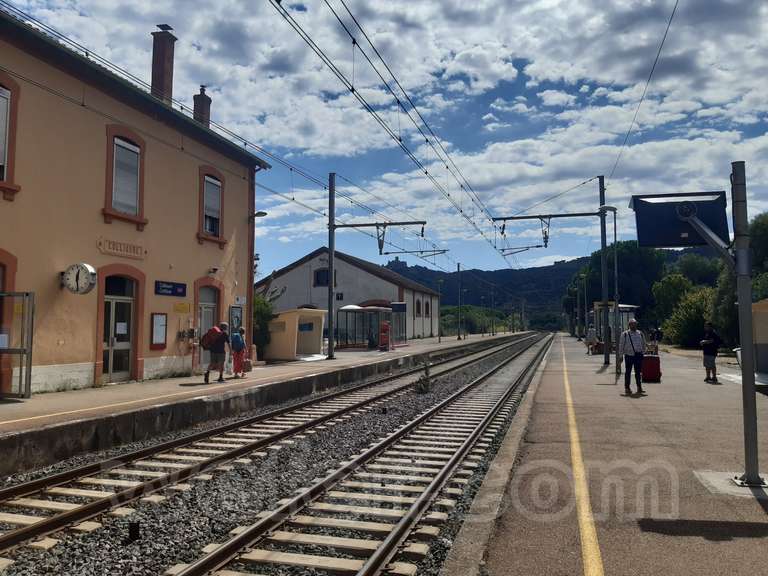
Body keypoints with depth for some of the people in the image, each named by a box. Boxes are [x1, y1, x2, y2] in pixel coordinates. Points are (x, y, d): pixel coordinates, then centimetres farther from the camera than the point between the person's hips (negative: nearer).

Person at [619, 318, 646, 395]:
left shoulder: (640, 334, 11)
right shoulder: (625, 334, 1)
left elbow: (643, 344, 19)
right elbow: (621, 345, 5)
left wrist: (643, 353, 13)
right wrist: (622, 353, 1)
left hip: (638, 355, 3)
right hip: (629, 355, -2)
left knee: (638, 372, 4)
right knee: (627, 372, 1)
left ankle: (639, 387, 10)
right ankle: (627, 388, 8)